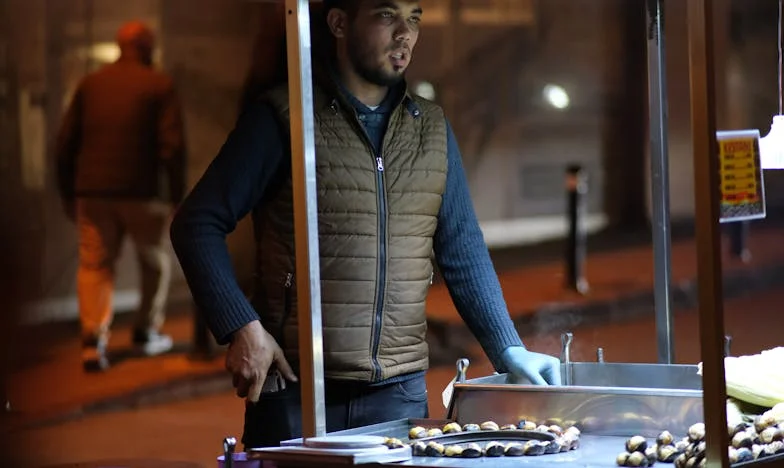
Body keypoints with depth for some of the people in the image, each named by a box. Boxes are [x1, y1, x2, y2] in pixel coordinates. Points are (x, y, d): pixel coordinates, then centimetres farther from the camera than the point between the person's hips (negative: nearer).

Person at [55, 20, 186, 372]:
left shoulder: (90, 84, 10)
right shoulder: (159, 85, -1)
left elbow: (65, 144, 8)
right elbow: (172, 145, -9)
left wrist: (67, 194, 16)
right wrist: (177, 197, -3)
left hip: (92, 192, 3)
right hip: (142, 193, -2)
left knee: (94, 265, 4)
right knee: (155, 262, 17)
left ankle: (93, 341, -10)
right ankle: (146, 333, 21)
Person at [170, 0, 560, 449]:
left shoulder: (432, 129, 11)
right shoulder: (283, 119, -4)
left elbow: (463, 251, 14)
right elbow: (198, 224, -4)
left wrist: (509, 349, 5)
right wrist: (241, 327, -14)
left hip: (401, 392, 4)